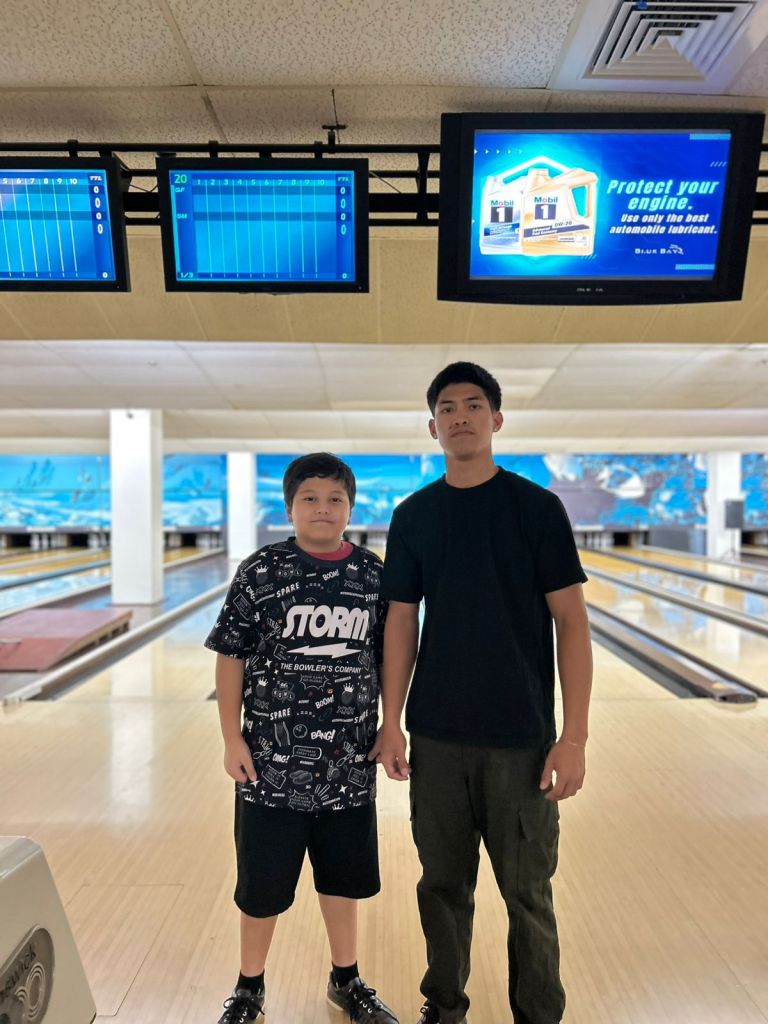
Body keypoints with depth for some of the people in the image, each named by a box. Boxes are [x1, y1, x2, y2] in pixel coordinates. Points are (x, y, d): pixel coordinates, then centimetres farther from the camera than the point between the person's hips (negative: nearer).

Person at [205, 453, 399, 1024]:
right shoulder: (261, 572, -9)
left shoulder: (375, 575, -2)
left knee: (344, 877, 19)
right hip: (272, 760, -2)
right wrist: (233, 740, -7)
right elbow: (230, 657, -5)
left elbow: (388, 659, 5)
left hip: (349, 762, 2)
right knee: (262, 885, 15)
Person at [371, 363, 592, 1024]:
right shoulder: (413, 516, 2)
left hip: (520, 737, -2)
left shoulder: (537, 508, -6)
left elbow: (571, 621, -6)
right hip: (436, 735, 2)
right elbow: (402, 622, 4)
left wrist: (575, 736, -10)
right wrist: (391, 724, 1)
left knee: (527, 893, 12)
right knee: (443, 884, 17)